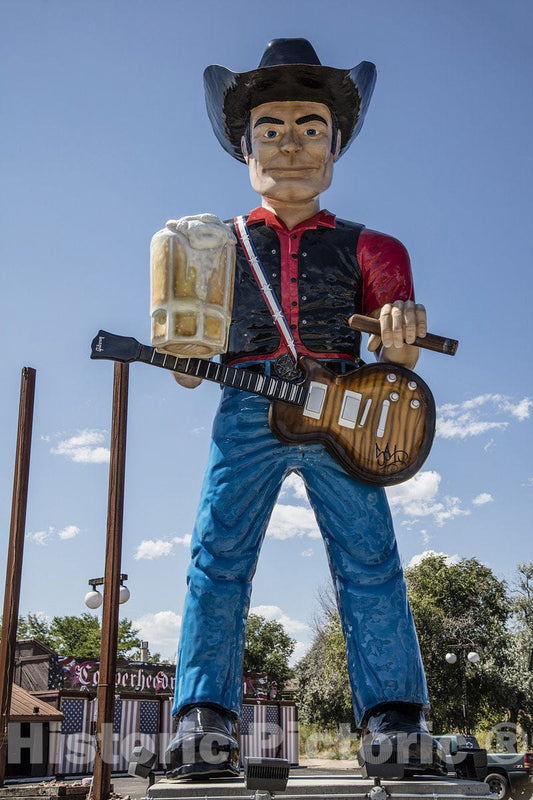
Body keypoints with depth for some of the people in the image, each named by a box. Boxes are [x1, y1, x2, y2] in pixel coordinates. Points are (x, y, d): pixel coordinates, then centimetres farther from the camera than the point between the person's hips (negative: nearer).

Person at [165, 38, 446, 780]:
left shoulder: (361, 246, 15)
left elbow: (398, 362, 10)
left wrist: (401, 331, -14)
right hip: (248, 410, 0)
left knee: (369, 559, -7)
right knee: (218, 556, -9)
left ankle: (397, 724, -3)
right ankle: (204, 722, -8)